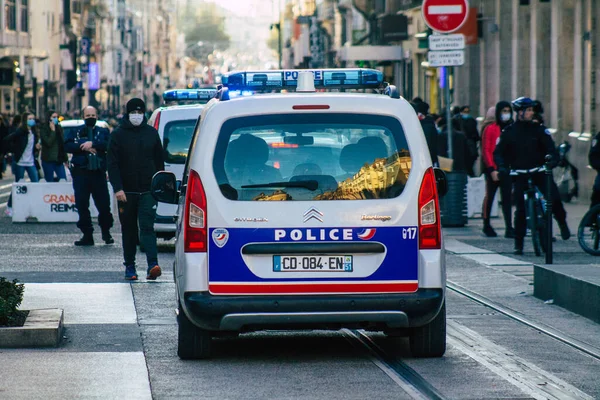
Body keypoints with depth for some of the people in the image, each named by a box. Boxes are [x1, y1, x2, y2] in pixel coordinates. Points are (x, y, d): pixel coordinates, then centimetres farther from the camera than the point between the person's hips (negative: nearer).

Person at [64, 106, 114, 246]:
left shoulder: (103, 132, 10)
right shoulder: (75, 132, 12)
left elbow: (109, 145, -8)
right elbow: (67, 145, -3)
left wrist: (92, 144, -16)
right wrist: (84, 148, -12)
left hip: (98, 173, -1)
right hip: (80, 173, 1)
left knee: (104, 205, -2)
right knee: (82, 205, 1)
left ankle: (106, 232, 17)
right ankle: (87, 235, 8)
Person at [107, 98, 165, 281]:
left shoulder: (151, 133, 7)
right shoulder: (118, 134, 1)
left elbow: (159, 161, 13)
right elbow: (112, 163, -4)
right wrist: (118, 188, -14)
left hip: (148, 190, 0)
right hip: (126, 191, 0)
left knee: (147, 227, -12)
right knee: (129, 230, 8)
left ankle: (153, 265, -22)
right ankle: (129, 266, 16)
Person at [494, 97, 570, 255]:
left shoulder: (538, 129, 5)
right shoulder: (508, 132, 4)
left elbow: (549, 147, -2)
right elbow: (498, 152, 4)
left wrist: (552, 159, -24)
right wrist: (502, 166, -15)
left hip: (540, 172, 1)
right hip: (520, 175, 0)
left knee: (554, 198, -17)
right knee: (520, 210, -6)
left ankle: (562, 223, 12)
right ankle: (518, 244, 5)